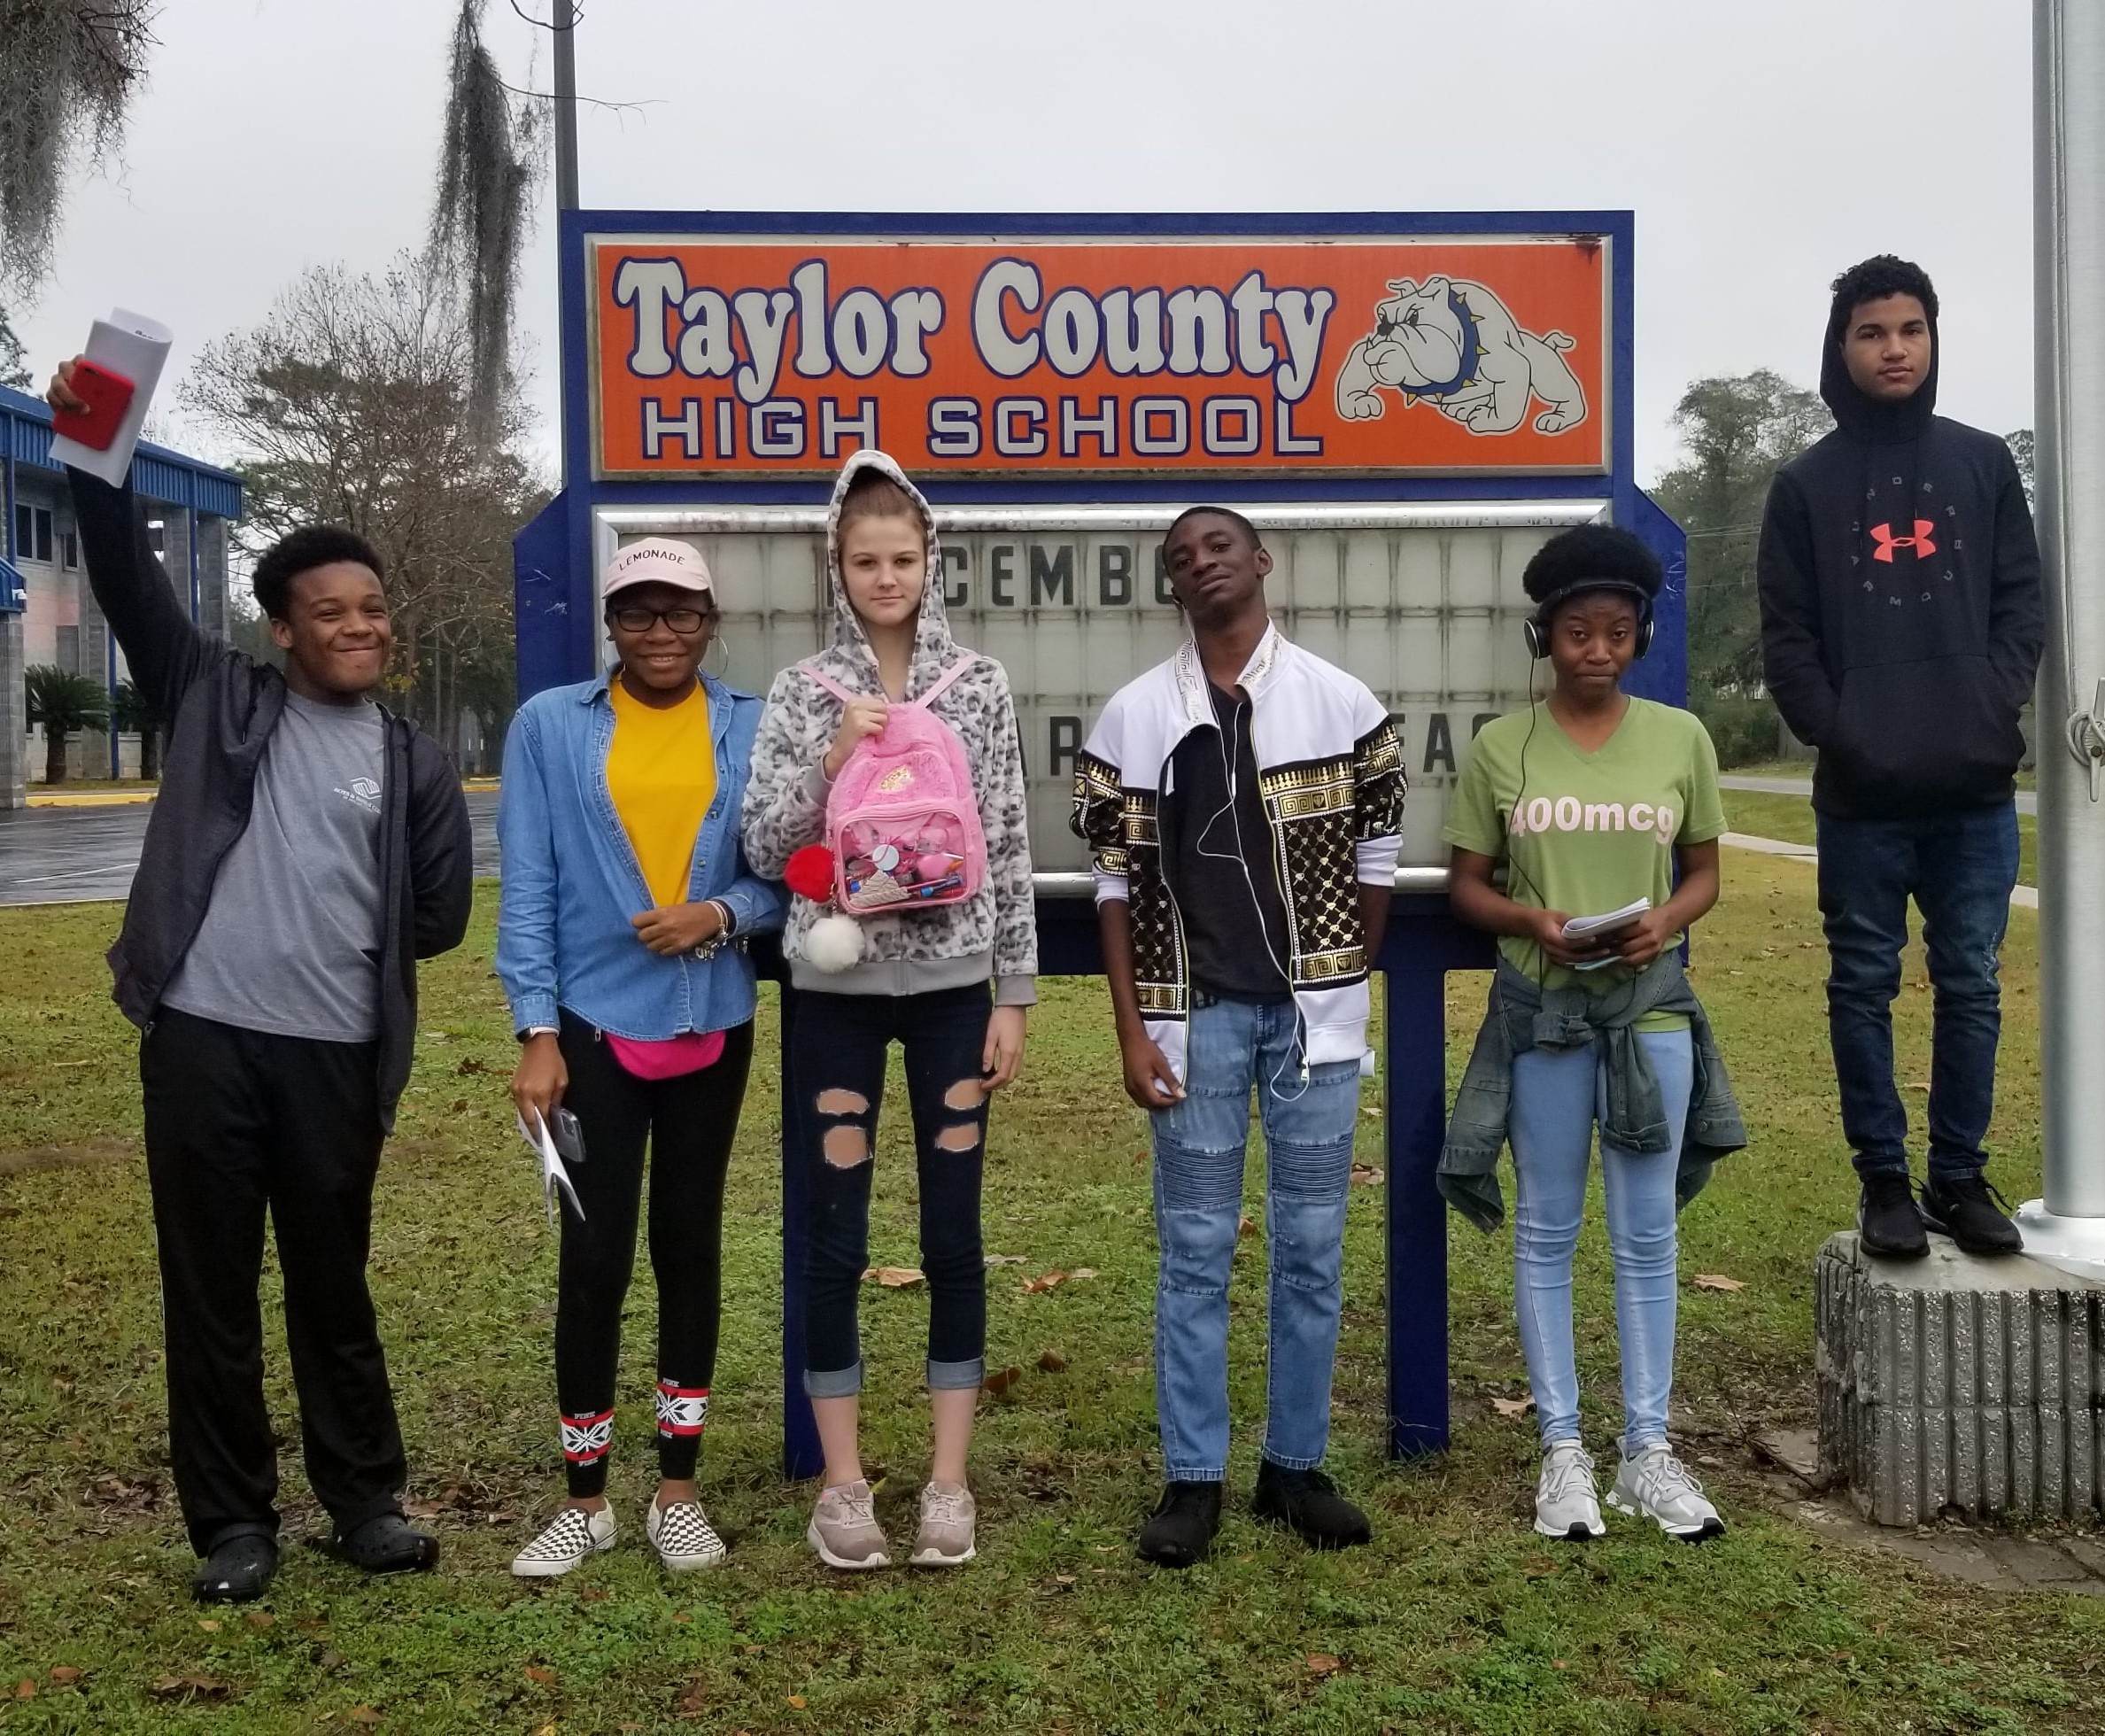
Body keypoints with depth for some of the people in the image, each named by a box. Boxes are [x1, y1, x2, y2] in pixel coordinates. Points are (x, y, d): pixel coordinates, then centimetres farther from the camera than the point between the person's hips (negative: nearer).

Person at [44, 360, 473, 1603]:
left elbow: (441, 913, 8)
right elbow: (132, 586, -2)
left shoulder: (414, 762, 8)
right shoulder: (218, 699, 7)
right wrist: (98, 460, -13)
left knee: (334, 1288, 12)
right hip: (201, 1039, 0)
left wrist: (342, 947, 7)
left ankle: (367, 1502, 26)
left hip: (337, 1057, 1)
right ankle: (235, 1522, 20)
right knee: (210, 1294, 7)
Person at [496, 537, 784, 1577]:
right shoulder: (550, 725, -1)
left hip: (713, 1028, 2)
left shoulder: (753, 730, 1)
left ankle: (677, 1491, 23)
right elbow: (527, 887, -3)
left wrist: (722, 914, -18)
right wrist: (536, 1032, -9)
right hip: (594, 1028, -1)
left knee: (690, 1245, 11)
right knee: (594, 1257, 0)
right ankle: (584, 1499, 17)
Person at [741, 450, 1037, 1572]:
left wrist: (1013, 995, 0)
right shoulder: (802, 693, 1)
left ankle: (949, 1480, 18)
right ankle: (842, 1484, 17)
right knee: (834, 1241, 4)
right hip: (836, 991, 0)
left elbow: (1009, 850, 3)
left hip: (951, 987, 1)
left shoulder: (980, 688, 2)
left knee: (953, 1236, 5)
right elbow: (763, 849, -4)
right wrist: (831, 760, -17)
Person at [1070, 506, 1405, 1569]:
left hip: (1314, 1010, 1)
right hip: (1194, 1011, 0)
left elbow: (1375, 855, 8)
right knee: (1194, 1250, 4)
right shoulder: (1132, 715, 2)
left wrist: (1340, 987, 6)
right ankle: (1192, 1477, 14)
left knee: (1311, 1245, 7)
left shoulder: (1343, 703, 2)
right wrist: (1132, 1029, -3)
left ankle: (1295, 1465, 20)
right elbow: (1115, 879, 2)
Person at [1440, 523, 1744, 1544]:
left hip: (1650, 1004, 1)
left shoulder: (1680, 737, 2)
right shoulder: (1502, 747, -1)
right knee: (1547, 1232, 7)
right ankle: (1563, 1449, 18)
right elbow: (1466, 885, 3)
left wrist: (1665, 922, -12)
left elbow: (1703, 874, 9)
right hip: (1540, 1008, -1)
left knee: (1646, 1236, 7)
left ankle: (1647, 1450, 19)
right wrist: (1533, 922, -16)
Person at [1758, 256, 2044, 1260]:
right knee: (1863, 987, 4)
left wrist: (1994, 710, -7)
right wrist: (1833, 733, -10)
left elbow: (2022, 600, 8)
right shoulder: (1806, 485, 7)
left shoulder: (1983, 464, 11)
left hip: (1975, 788, 2)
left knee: (1972, 986, 6)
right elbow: (1786, 634, 3)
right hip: (1860, 795, -1)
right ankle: (1884, 1182, 14)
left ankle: (1960, 1178, 17)